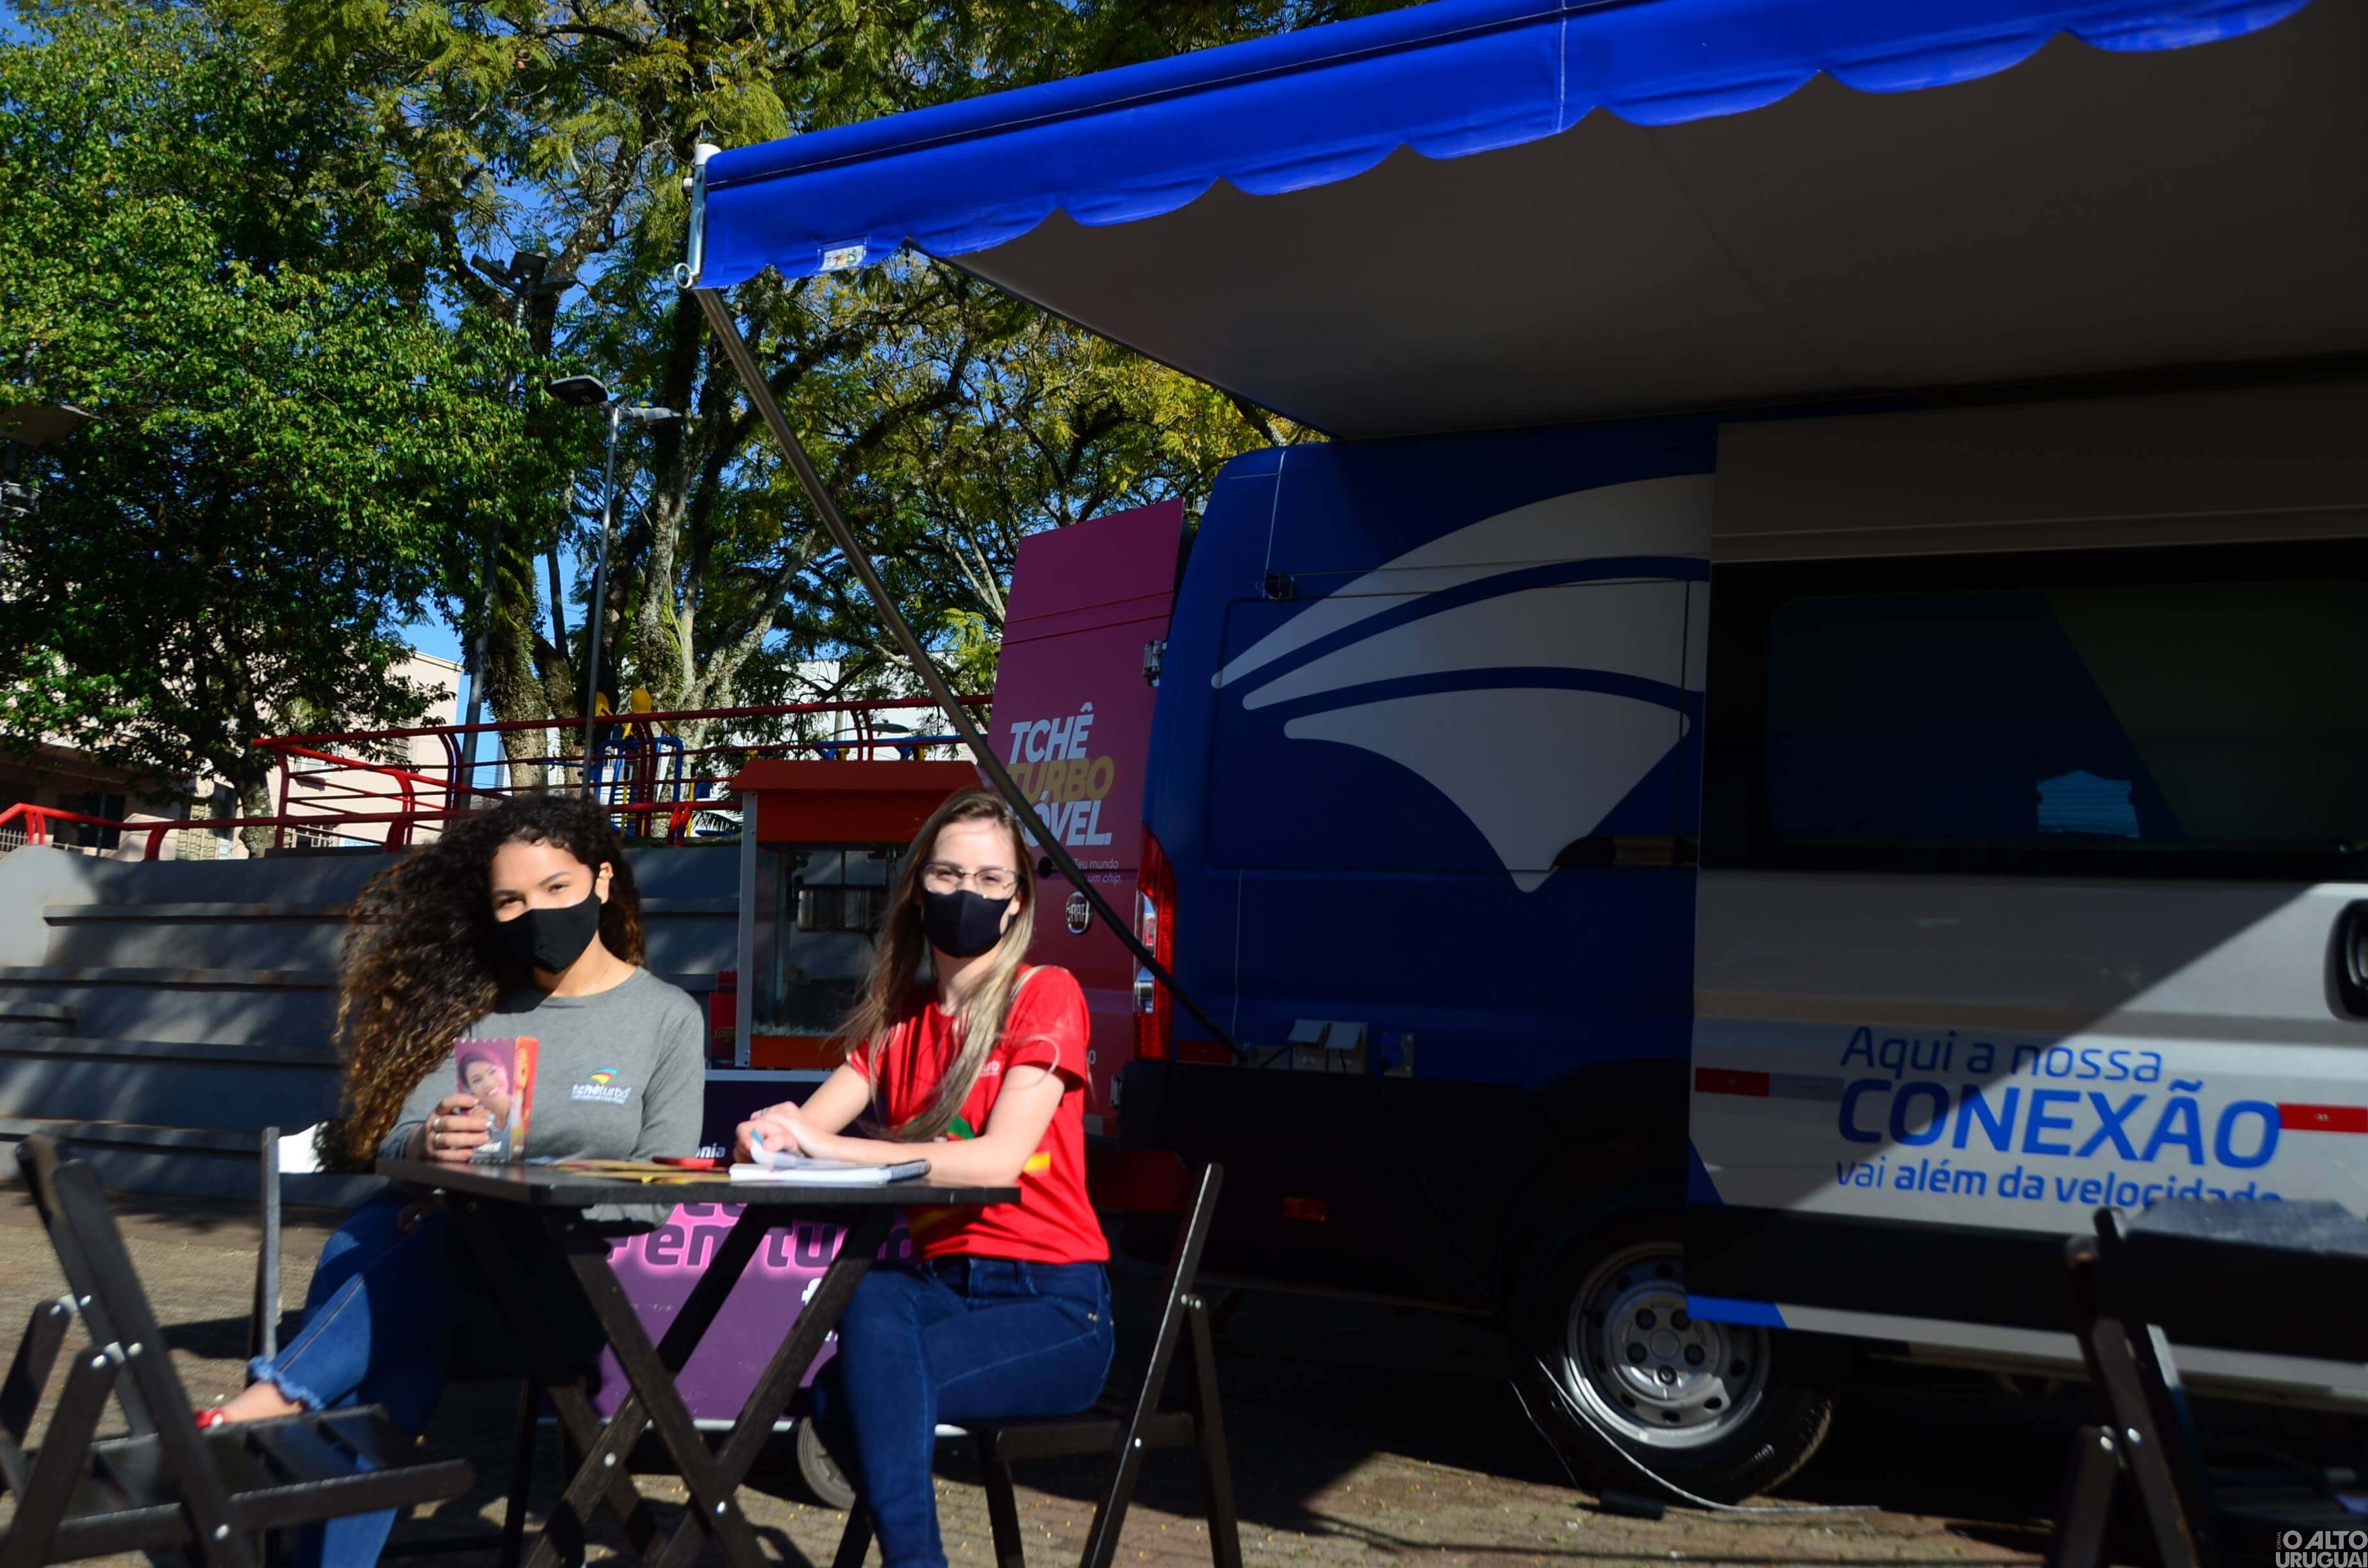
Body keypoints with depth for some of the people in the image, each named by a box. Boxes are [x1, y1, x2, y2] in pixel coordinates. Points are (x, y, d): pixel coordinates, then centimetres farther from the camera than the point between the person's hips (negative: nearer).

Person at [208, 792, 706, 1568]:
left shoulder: (668, 1017, 5)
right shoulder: (468, 1003, 14)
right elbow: (383, 1142, 4)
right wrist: (424, 1147, -21)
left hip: (563, 1286, -2)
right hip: (431, 1262, 2)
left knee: (444, 1240, -33)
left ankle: (264, 1406, -36)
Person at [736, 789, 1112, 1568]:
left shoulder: (1046, 996, -6)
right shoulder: (899, 1015, 12)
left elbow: (999, 1160, -19)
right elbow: (809, 1130, 3)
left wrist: (831, 1147, -23)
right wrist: (771, 1133, -21)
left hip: (1051, 1306, -5)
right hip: (937, 1283, 5)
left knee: (859, 1382, -29)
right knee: (867, 1302, -29)